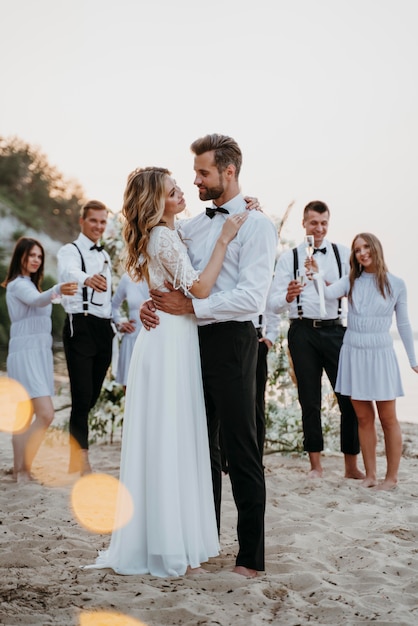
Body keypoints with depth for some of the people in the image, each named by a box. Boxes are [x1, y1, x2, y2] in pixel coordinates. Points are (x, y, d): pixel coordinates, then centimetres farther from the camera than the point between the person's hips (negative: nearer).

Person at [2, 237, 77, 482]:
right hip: (26, 353, -10)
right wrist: (57, 290, -50)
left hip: (39, 353, 10)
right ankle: (24, 469, -12)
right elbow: (37, 300, -32)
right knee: (45, 414, -18)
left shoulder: (28, 284, 22)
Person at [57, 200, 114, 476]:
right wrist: (87, 279, -52)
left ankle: (72, 448, 25)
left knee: (93, 395, 10)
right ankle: (81, 458, -7)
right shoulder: (70, 251, -5)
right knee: (83, 395, -12)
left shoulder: (105, 256, 18)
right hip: (81, 326, -7)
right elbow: (68, 272, -30)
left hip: (104, 329, 7)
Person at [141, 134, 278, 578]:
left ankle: (250, 557, 8)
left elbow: (251, 296, -17)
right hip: (192, 339, 7)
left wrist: (190, 306, -18)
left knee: (240, 450, -1)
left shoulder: (256, 225, -7)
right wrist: (150, 303, -4)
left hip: (230, 340, -7)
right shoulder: (190, 226, 14)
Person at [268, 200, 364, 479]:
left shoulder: (343, 254, 9)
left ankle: (352, 465, 8)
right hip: (303, 332, 0)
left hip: (335, 330, 0)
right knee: (310, 400, 6)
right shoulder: (289, 257, 6)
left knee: (349, 396, -3)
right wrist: (288, 296, -23)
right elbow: (275, 302, -1)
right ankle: (316, 464, 16)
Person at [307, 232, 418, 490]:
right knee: (364, 418, 6)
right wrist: (316, 274, -26)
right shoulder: (351, 282, 6)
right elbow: (328, 293, -13)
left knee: (388, 418, 0)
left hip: (381, 353, -2)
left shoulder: (395, 284, 1)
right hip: (353, 353, 2)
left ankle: (392, 476, 8)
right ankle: (370, 474, 12)